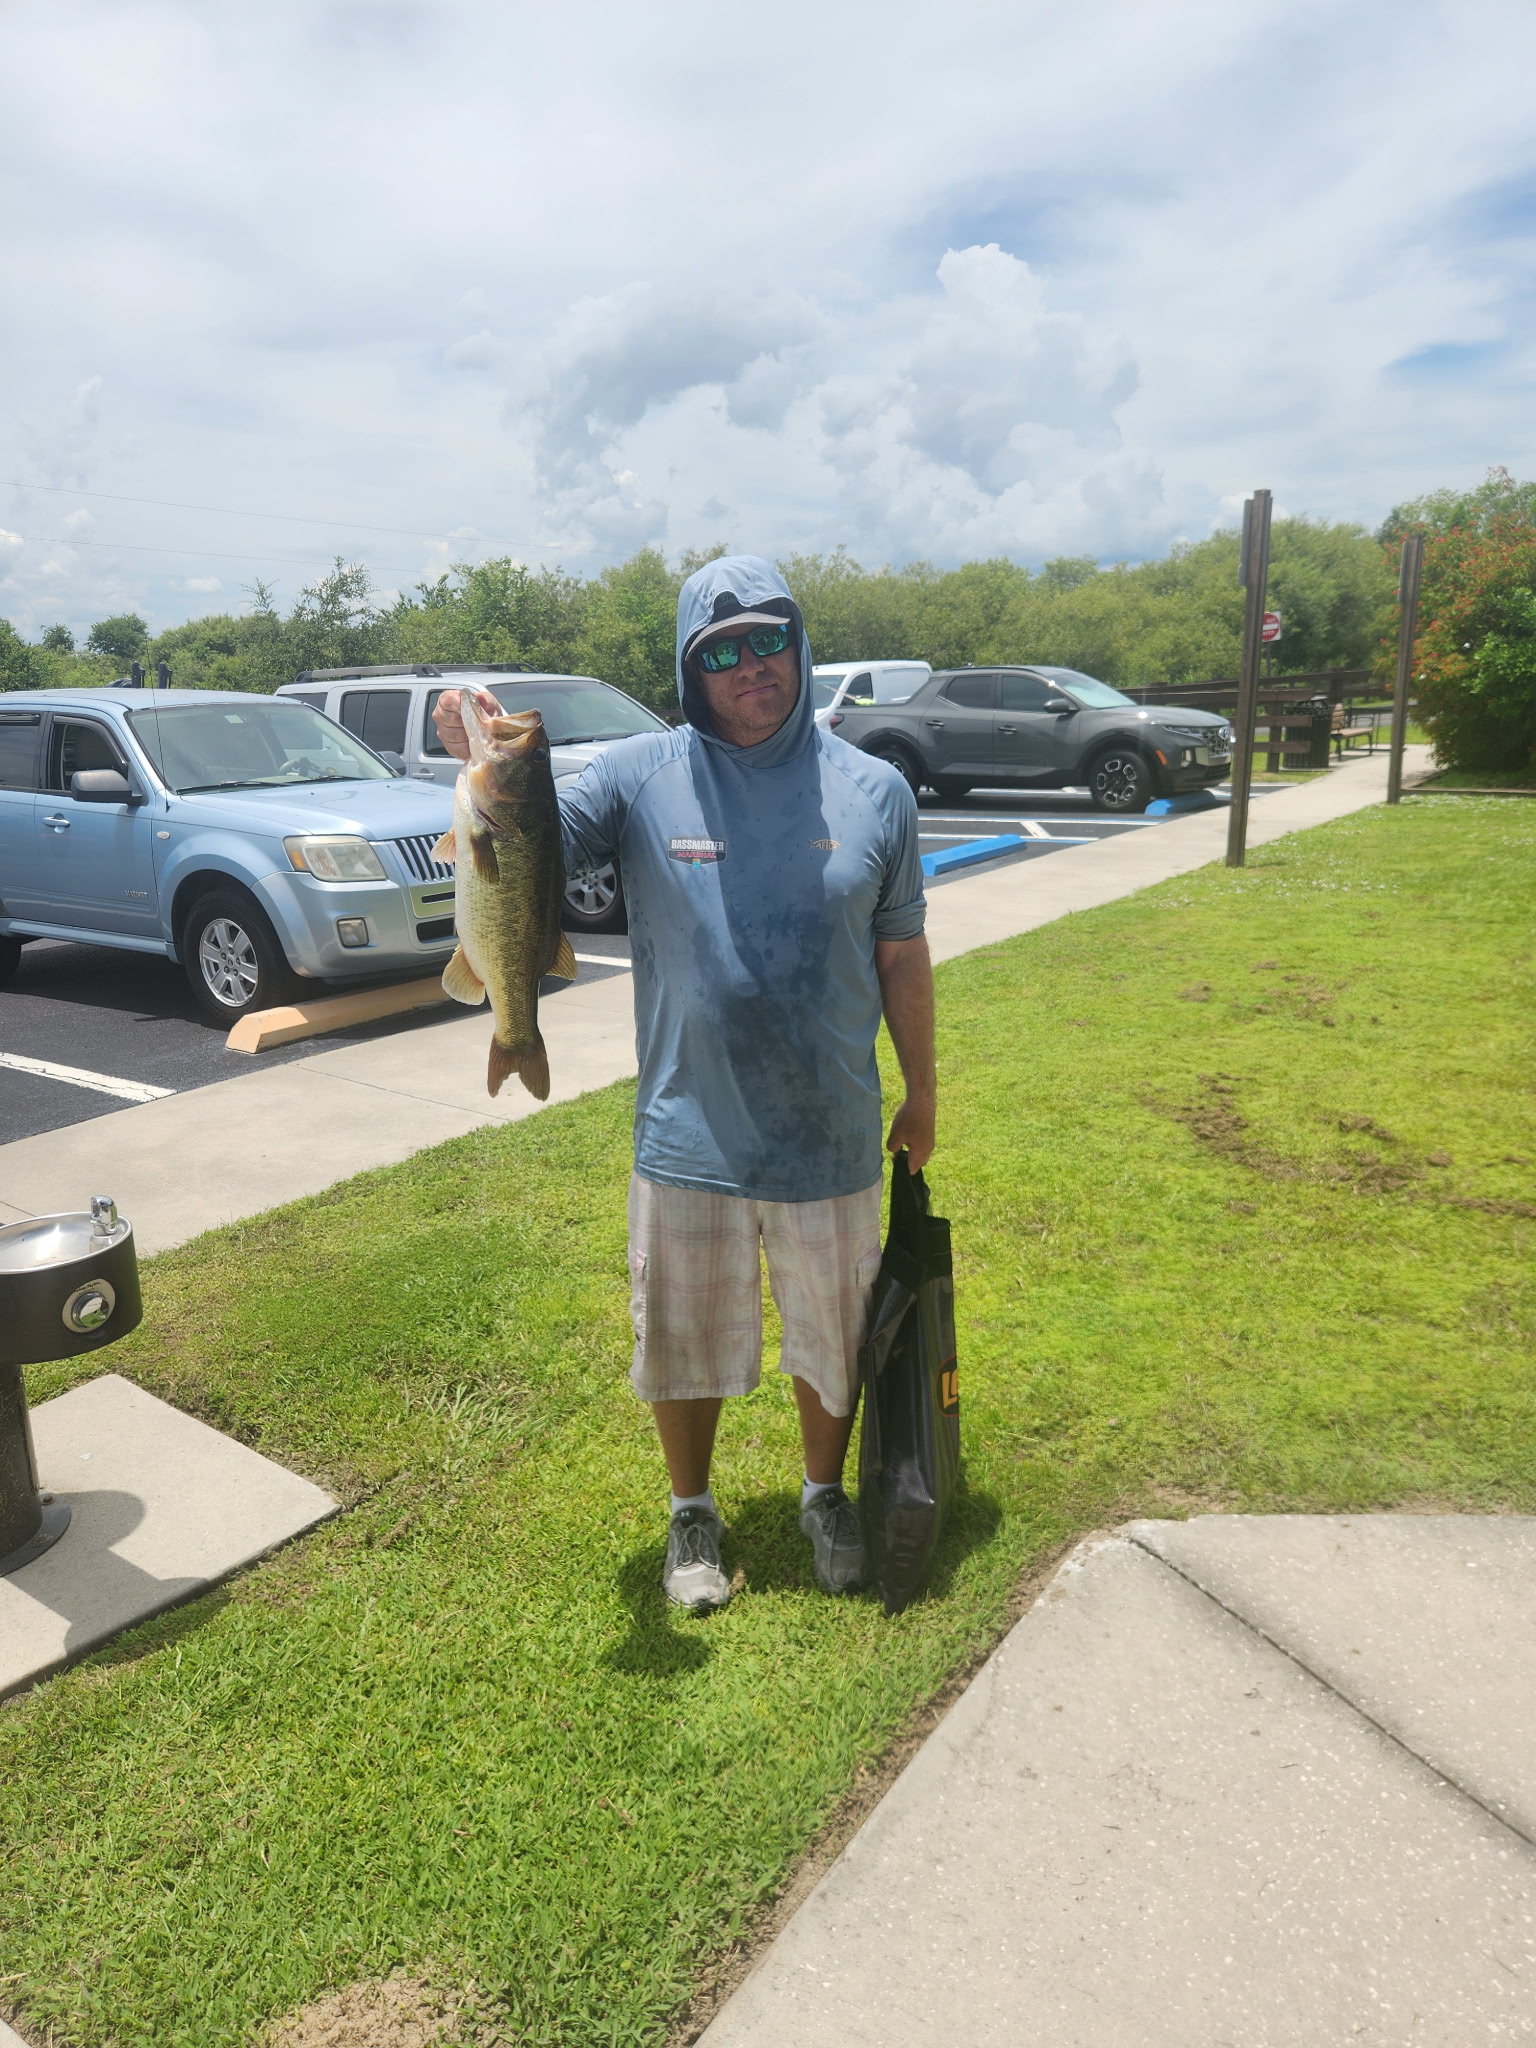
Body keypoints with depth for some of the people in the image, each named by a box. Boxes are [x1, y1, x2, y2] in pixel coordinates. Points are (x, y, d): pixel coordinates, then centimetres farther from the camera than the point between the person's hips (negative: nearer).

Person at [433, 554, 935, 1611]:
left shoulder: (875, 790, -2)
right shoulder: (641, 777, -7)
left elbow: (902, 957, 5)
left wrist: (922, 1095, 10)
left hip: (832, 1140, 1)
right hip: (688, 1142, -1)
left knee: (833, 1337, 19)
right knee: (686, 1341, 16)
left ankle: (826, 1494, 47)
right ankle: (693, 1512, 43)